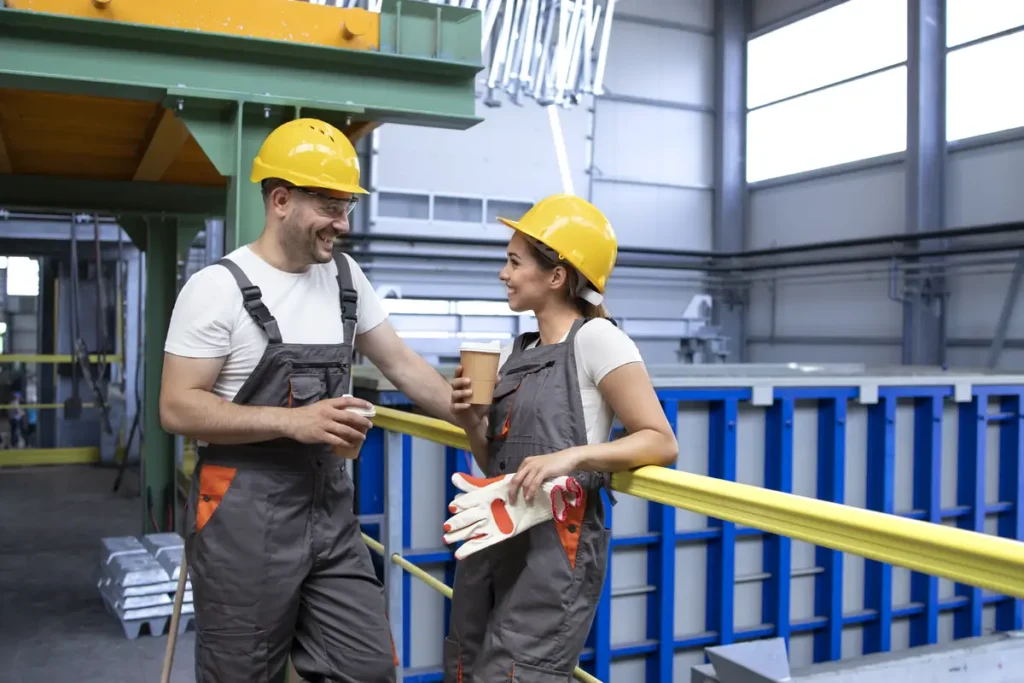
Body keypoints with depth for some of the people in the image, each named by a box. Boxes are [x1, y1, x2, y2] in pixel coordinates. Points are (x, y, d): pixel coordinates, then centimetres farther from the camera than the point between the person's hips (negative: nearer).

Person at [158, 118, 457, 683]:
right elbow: (177, 408, -14)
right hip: (245, 512, -5)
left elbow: (401, 364, 11)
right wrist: (293, 422, -22)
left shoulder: (345, 276, 7)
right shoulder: (219, 286, -11)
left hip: (329, 504, 6)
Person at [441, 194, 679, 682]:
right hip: (495, 538, 8)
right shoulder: (514, 353, 13)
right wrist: (472, 426, -2)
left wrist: (570, 456, -27)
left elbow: (660, 443, -15)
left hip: (555, 544, -8)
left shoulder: (595, 339, -10)